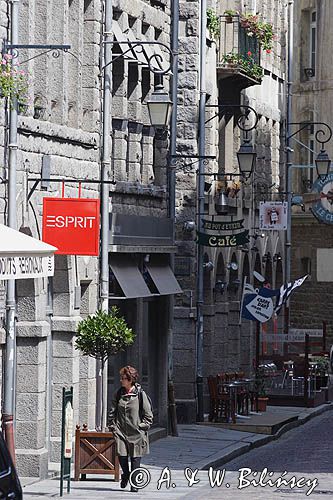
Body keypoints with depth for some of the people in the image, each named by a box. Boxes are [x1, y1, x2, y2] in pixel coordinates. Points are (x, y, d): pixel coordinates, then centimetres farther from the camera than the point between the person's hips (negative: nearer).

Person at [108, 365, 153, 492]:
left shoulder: (140, 394, -4)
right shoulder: (118, 394, 6)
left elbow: (148, 415, 1)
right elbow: (112, 413, 14)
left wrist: (142, 427, -6)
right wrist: (113, 426, 5)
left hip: (136, 433, -2)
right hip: (121, 431, 2)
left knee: (135, 458, -1)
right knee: (121, 455, -7)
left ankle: (134, 484, 9)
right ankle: (125, 474, 23)